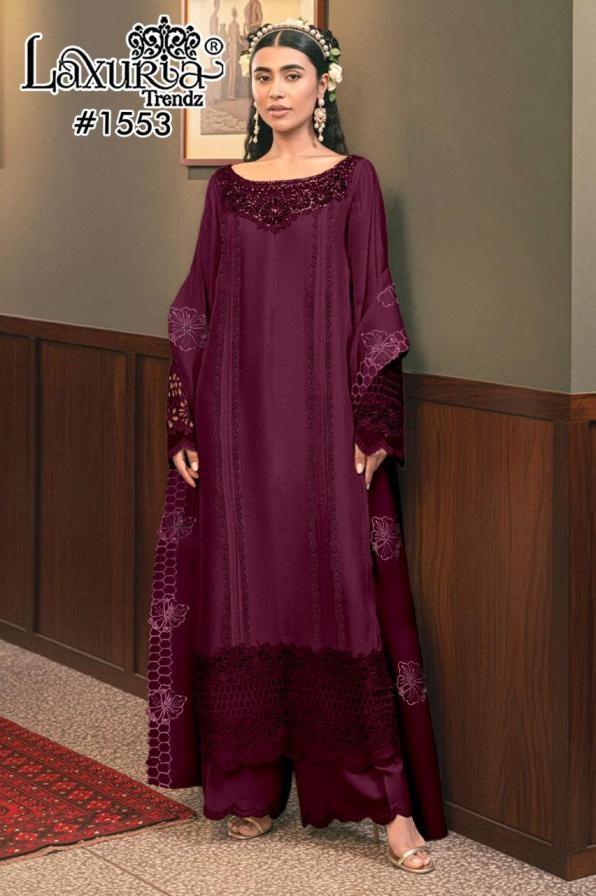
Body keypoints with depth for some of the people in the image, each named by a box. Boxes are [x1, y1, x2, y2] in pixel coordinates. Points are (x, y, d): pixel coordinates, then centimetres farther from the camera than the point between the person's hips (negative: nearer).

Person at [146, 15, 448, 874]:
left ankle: (390, 799, 0)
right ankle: (253, 785, 17)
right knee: (244, 594, 5)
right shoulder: (227, 186, 10)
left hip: (324, 415, -3)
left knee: (343, 593, -5)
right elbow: (199, 310, 9)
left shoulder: (354, 179, 2)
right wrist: (185, 427, 3)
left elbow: (374, 305, -2)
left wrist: (371, 428, -9)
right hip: (237, 412, 3)